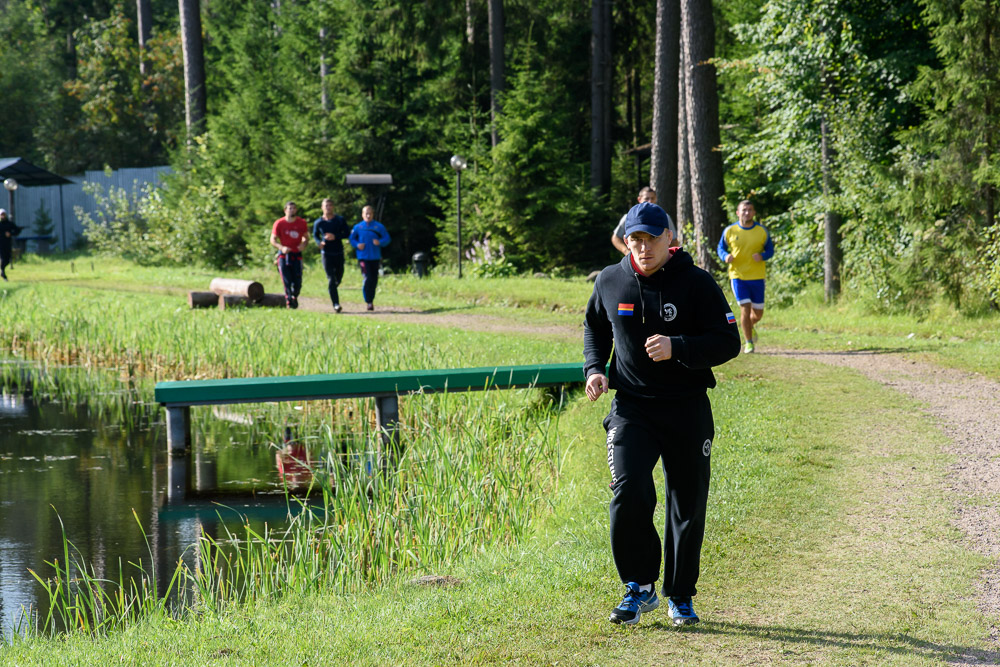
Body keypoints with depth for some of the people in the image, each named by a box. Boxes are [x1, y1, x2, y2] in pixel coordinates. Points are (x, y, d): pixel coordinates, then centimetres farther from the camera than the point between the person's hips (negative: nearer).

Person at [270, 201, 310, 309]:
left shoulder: (302, 223, 4)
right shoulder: (279, 223, -3)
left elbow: (306, 237, 15)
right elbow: (273, 240, 0)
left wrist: (303, 244, -8)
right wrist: (282, 247, -19)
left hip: (297, 254, 2)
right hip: (284, 255, -1)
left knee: (297, 281, -2)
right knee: (287, 281, -7)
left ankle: (295, 297, 26)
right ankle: (289, 301, 2)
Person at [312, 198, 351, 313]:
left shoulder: (340, 220, 2)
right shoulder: (318, 222, 2)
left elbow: (347, 233, 2)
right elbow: (315, 235, 17)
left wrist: (335, 237, -15)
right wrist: (319, 242, -5)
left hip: (339, 253, 2)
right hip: (326, 253, -2)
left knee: (338, 278, 10)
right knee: (331, 279, -11)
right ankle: (336, 304, -13)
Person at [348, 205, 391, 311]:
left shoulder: (379, 226, 4)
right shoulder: (358, 227, 6)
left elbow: (387, 238, 4)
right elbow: (351, 239, 13)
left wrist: (380, 242, -17)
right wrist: (357, 245, -7)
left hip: (375, 257, 2)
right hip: (363, 257, -2)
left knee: (374, 279, 6)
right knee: (367, 278, -15)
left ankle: (371, 299, 24)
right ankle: (368, 302, -9)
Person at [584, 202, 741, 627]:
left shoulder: (697, 284, -7)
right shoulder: (610, 282, 3)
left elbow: (728, 342, -9)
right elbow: (595, 327, 21)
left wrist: (677, 348, -23)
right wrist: (594, 369, 3)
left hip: (688, 409, -1)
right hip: (630, 406, 1)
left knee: (688, 505, 5)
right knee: (629, 493, -17)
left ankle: (680, 596, 22)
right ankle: (640, 587, -1)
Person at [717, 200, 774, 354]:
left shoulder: (762, 231, 0)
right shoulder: (729, 231, -1)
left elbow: (770, 250, 8)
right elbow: (721, 248, 10)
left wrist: (762, 256, -15)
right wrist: (725, 256, -13)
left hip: (757, 277, 2)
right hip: (738, 276, -2)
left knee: (758, 313, 7)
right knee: (745, 309, -12)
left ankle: (750, 326, 43)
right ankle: (749, 343, 1)